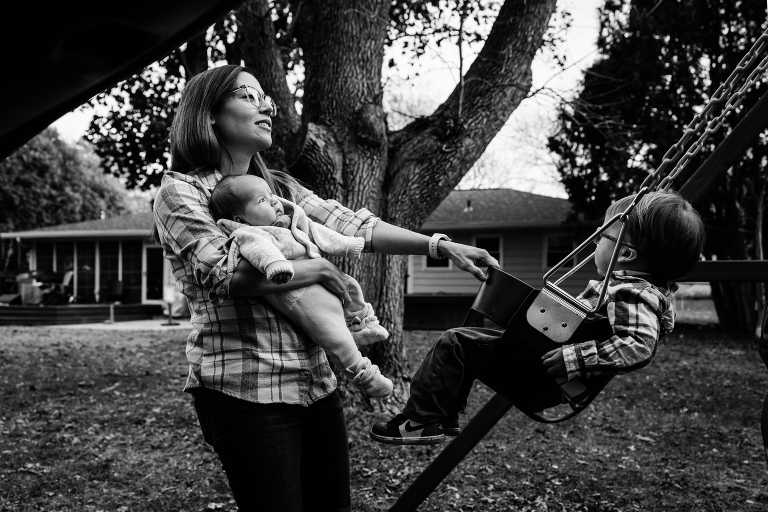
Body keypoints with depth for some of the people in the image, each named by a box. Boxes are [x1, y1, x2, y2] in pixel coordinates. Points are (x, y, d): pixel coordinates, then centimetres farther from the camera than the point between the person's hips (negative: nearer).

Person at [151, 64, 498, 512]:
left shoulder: (279, 187, 16)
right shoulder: (180, 191, -3)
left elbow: (353, 226, 6)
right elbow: (223, 271, -18)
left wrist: (441, 246, -5)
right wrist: (312, 270, -10)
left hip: (317, 379, 7)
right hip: (246, 388, -6)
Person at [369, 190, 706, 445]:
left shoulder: (631, 295, -23)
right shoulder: (646, 286, 8)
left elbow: (637, 346, -38)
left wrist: (572, 360, -38)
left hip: (541, 380, -11)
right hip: (541, 350, 11)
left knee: (455, 343, -10)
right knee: (466, 338, 22)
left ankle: (422, 421, -2)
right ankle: (446, 415, 24)